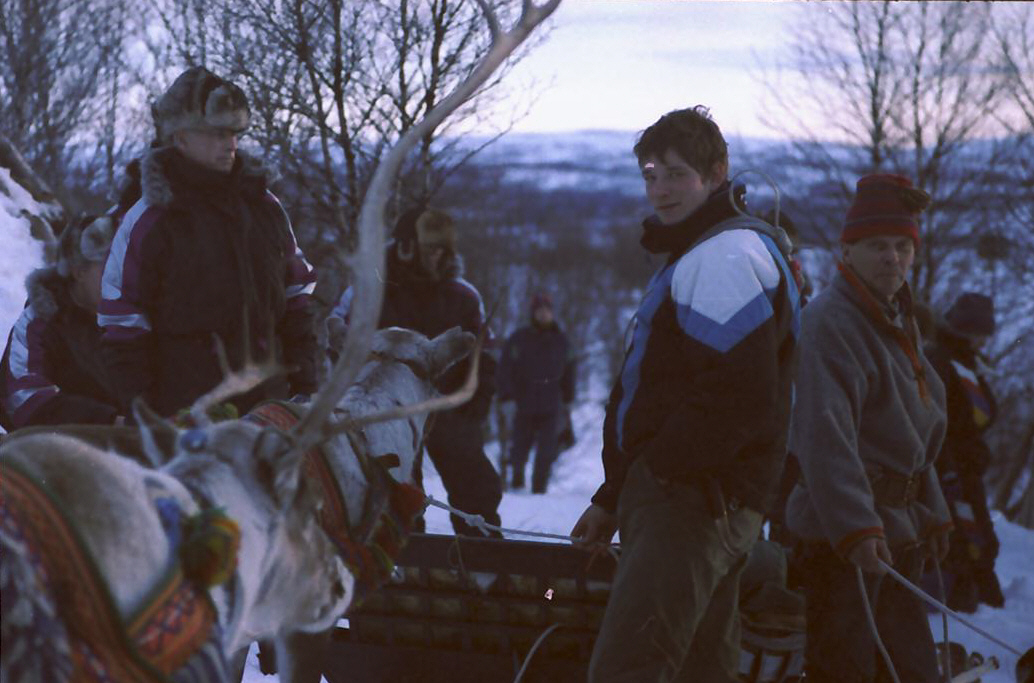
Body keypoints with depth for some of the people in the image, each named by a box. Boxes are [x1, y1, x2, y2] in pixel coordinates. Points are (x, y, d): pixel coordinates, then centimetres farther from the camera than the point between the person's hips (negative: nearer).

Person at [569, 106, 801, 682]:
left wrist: (659, 467, -14)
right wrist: (613, 499, 23)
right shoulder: (705, 255, 24)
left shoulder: (725, 257, -12)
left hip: (689, 500, -11)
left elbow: (740, 398, -23)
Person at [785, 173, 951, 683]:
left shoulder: (897, 321, 17)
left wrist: (930, 512, 26)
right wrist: (855, 529, -35)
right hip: (843, 530, -10)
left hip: (898, 529, 10)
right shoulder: (831, 320, -15)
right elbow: (826, 435, -27)